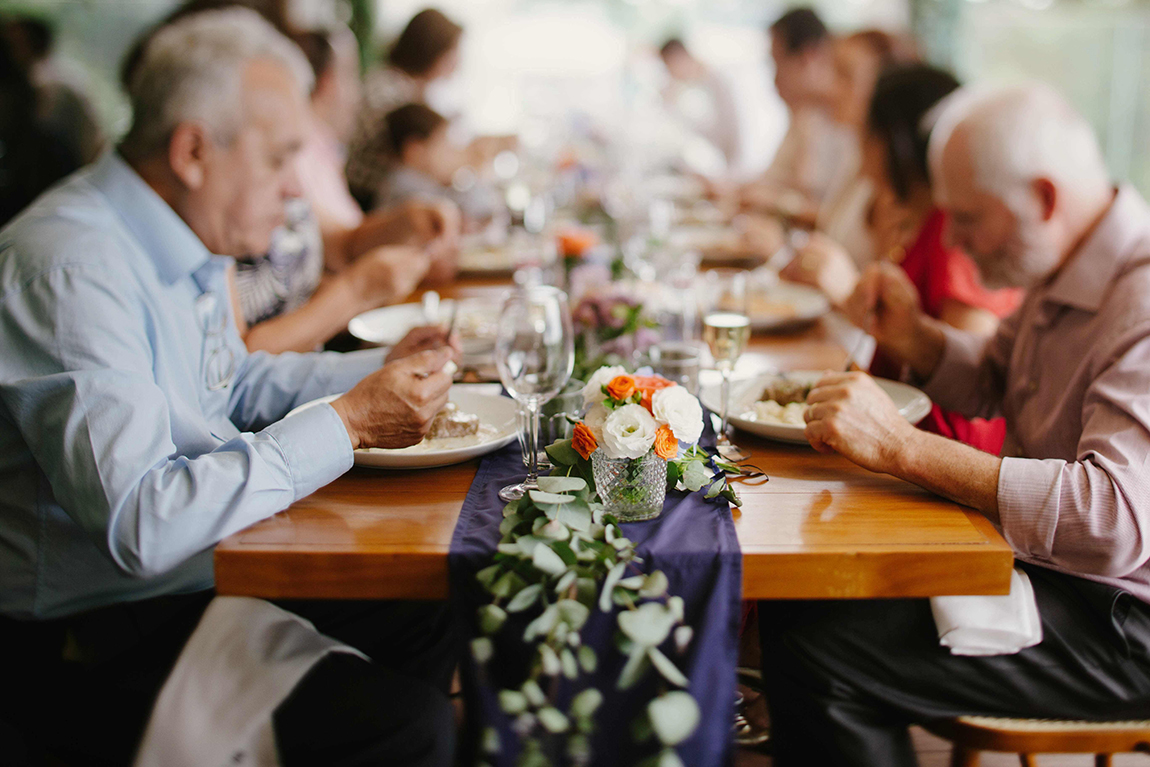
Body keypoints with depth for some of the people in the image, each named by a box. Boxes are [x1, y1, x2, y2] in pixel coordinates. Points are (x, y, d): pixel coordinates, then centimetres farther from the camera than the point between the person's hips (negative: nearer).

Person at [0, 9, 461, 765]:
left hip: (212, 568, 10)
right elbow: (141, 525, -33)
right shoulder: (71, 270, -26)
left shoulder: (185, 239, 5)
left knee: (434, 617, 10)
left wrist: (384, 369, 7)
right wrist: (347, 424, -25)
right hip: (94, 640, -9)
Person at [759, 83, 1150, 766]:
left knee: (818, 655, -19)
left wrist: (900, 445, -35)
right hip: (1033, 554, 9)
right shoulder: (1067, 270, 5)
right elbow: (992, 382, 21)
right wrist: (914, 337, -1)